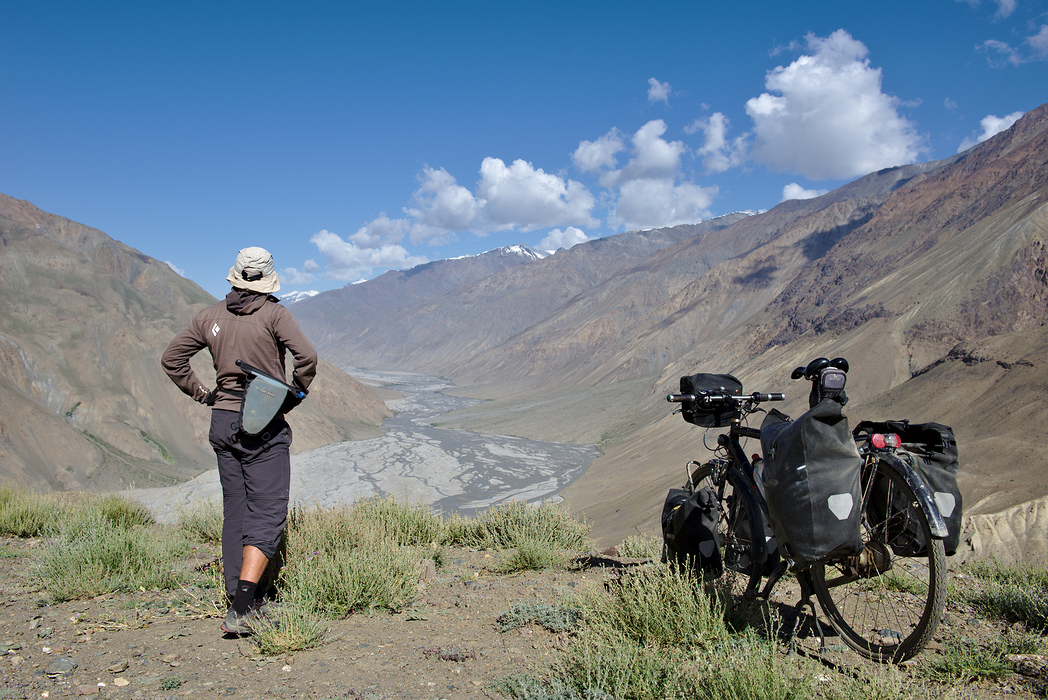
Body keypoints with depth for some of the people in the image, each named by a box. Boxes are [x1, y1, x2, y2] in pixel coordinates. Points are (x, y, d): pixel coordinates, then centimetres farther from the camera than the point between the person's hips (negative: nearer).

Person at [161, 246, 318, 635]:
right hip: (264, 426, -6)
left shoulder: (210, 316, 7)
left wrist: (202, 394, 13)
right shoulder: (274, 313, -8)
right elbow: (307, 357, -19)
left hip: (222, 422, 6)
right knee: (267, 513, -5)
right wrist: (293, 397, -5)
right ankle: (243, 605, -17)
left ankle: (242, 596, 23)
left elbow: (172, 358, 10)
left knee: (235, 510, 15)